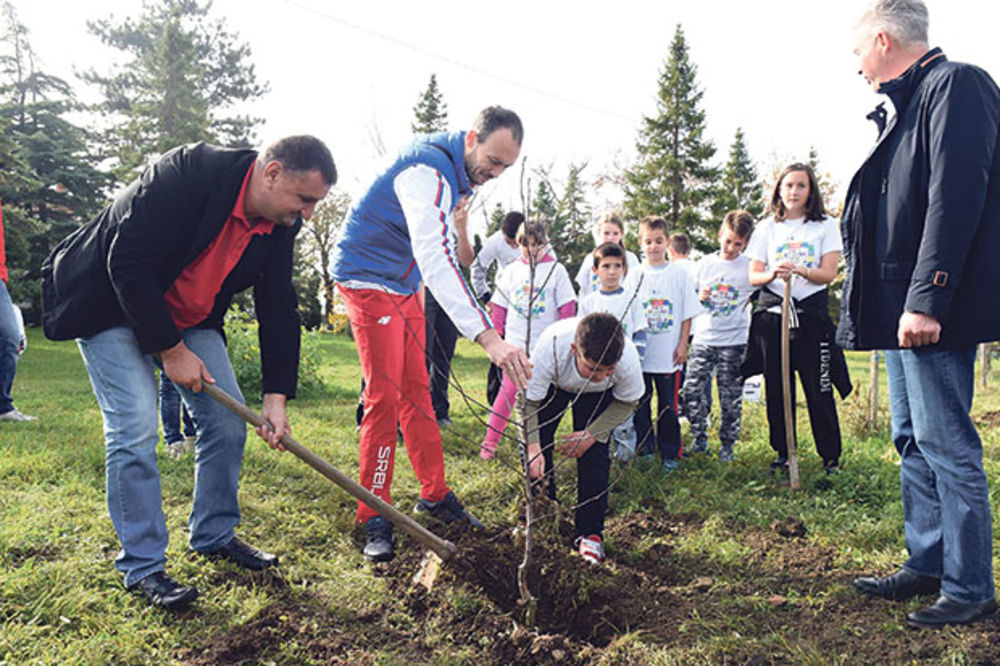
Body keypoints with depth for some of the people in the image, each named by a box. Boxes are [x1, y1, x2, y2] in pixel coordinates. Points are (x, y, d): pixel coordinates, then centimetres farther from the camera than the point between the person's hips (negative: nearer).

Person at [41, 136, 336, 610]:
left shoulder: (280, 225, -10)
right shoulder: (187, 174, -31)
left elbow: (279, 309, -6)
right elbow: (128, 264, -30)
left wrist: (276, 398, -11)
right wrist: (170, 350, -23)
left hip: (190, 318, 7)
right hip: (111, 305, -6)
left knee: (228, 419, 2)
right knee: (135, 427, -13)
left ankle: (214, 536, 21)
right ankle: (142, 566, 2)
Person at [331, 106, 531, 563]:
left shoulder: (454, 172, 3)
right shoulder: (427, 172, -29)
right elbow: (435, 258, -43)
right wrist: (488, 338, -51)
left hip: (405, 285, 9)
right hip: (368, 281, -9)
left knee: (416, 391, 10)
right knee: (384, 396, -11)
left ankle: (435, 495, 19)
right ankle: (374, 519, -1)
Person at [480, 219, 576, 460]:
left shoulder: (556, 270, -1)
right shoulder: (511, 271, 6)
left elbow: (567, 307, 1)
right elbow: (499, 305, 12)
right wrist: (497, 332, 9)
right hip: (515, 343, 1)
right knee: (508, 391, 0)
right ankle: (490, 441, 9)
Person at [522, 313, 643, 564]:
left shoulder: (628, 359, -39)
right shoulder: (549, 348, -45)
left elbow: (627, 402, -16)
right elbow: (527, 401, -31)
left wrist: (592, 434, -26)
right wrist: (532, 446, -44)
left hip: (598, 395, 0)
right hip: (553, 383, 0)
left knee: (594, 454, -12)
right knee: (536, 445, -9)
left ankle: (590, 534, 3)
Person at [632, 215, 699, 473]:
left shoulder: (679, 274, 1)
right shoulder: (635, 275, 3)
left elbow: (687, 314, 3)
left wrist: (683, 345, -2)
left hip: (668, 355, -1)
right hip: (639, 353, 1)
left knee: (668, 406, 5)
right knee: (640, 403, 8)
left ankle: (670, 454, 17)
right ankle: (643, 449, 21)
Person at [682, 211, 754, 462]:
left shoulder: (750, 268, 1)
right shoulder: (705, 264, 8)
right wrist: (699, 297, -5)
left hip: (734, 342, -2)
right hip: (703, 339, 2)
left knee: (731, 397, 2)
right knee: (692, 389, -2)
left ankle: (727, 445, 17)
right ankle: (700, 438, 16)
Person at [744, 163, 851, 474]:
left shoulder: (825, 226, 6)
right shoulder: (766, 228, 11)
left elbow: (829, 273, -3)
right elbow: (753, 276, 6)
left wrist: (801, 270, -23)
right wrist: (773, 274, -16)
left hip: (812, 313, -2)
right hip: (772, 312, 2)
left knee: (819, 389, -3)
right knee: (776, 388, 5)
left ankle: (831, 457, 10)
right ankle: (783, 453, 18)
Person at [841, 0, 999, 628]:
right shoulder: (911, 101, 20)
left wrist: (926, 299, -25)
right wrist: (899, 302, 17)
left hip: (933, 312, -10)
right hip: (903, 309, 10)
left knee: (947, 446, -3)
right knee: (915, 442, 15)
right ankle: (927, 567, 27)